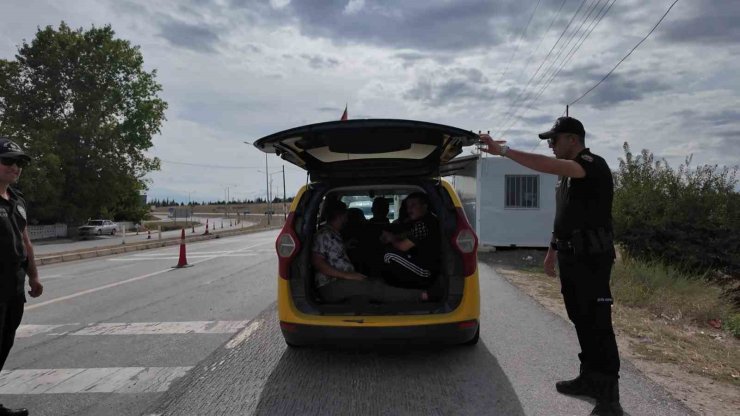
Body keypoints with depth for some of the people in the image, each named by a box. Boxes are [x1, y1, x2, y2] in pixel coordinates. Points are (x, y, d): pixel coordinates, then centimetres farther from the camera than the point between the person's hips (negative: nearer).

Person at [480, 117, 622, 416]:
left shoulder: (594, 165, -14)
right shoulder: (567, 173, 16)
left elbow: (549, 166, -32)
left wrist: (503, 151, -34)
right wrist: (552, 250, 22)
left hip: (592, 256, -9)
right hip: (570, 255, 9)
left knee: (598, 323, -6)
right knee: (581, 321, 14)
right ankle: (590, 378, 26)